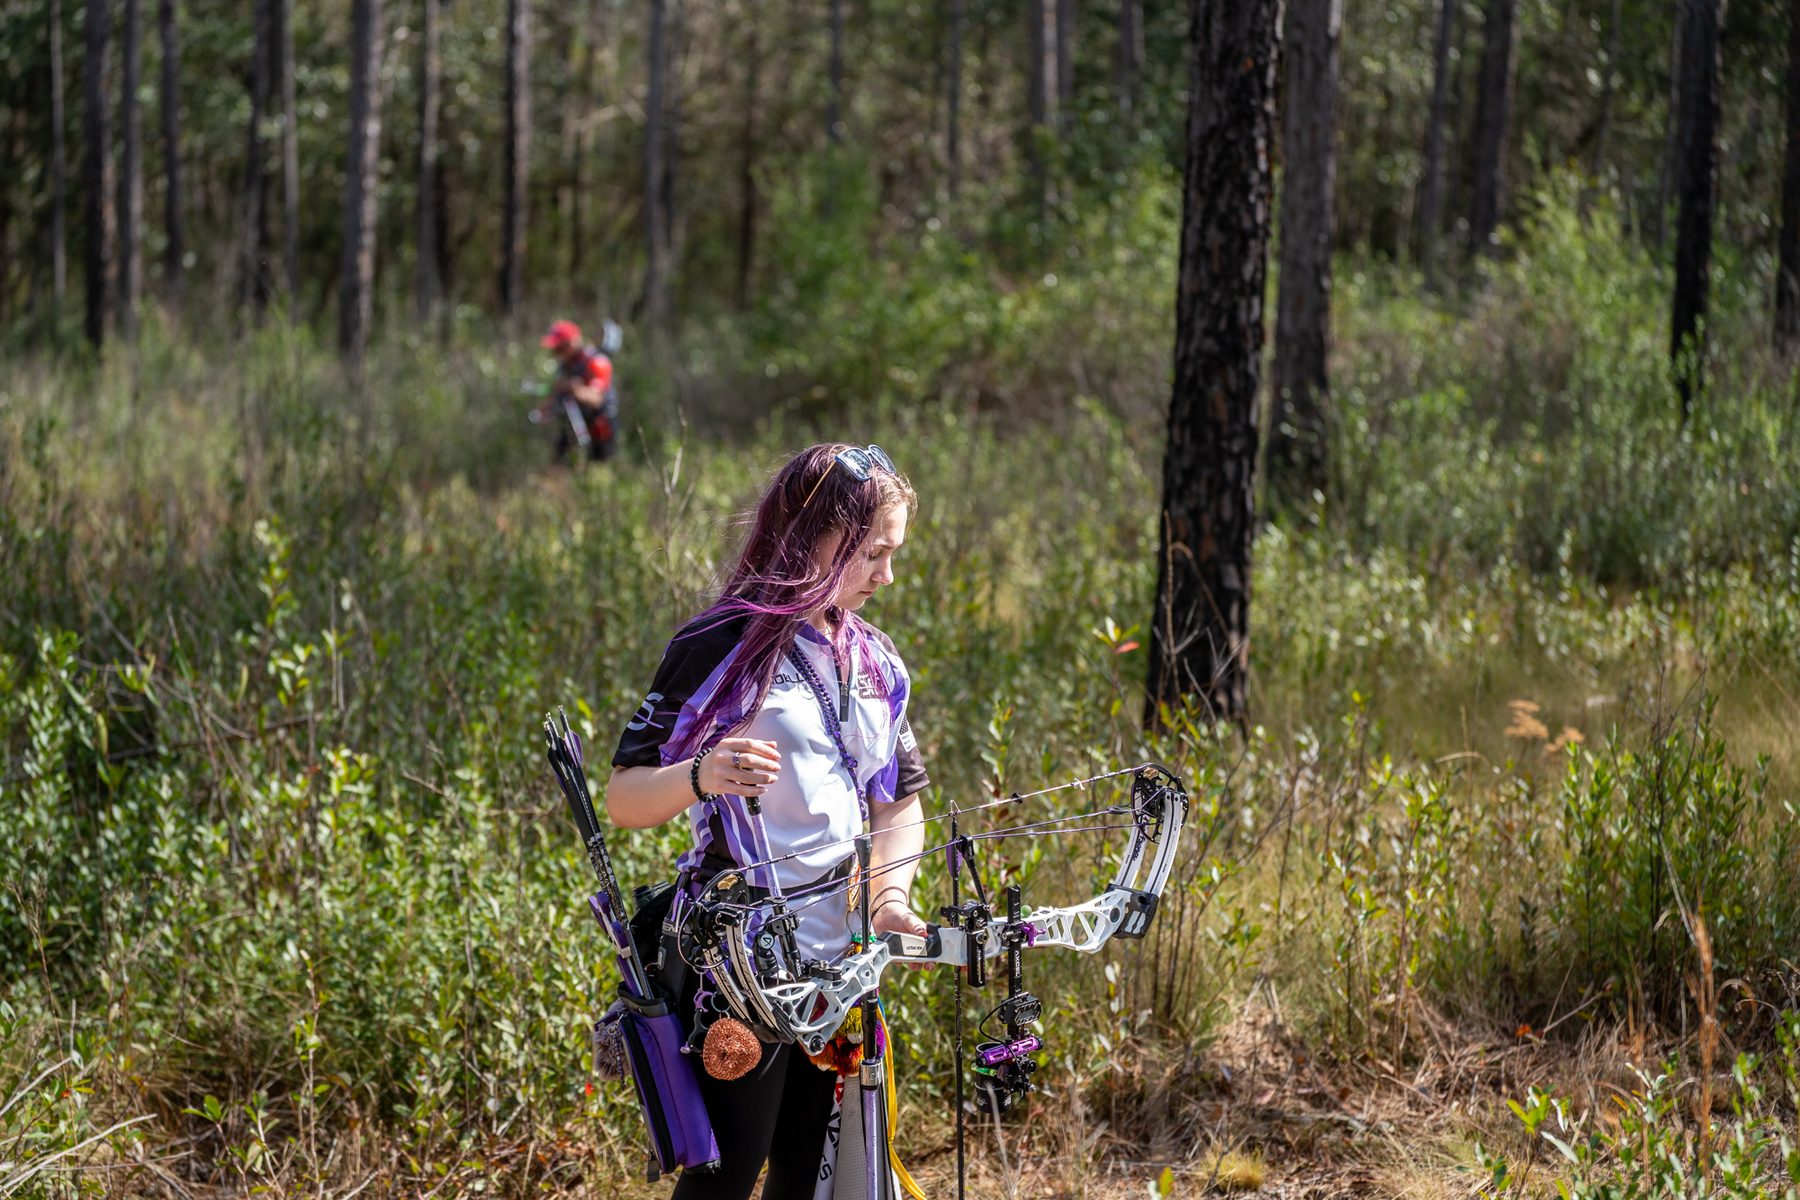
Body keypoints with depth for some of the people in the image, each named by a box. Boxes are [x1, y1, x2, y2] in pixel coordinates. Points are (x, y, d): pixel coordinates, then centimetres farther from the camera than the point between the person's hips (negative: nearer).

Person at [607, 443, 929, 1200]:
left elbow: (898, 802, 19)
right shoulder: (721, 647, -8)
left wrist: (890, 899, 0)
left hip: (840, 961, 6)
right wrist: (702, 775, -29)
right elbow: (623, 799, -9)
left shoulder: (877, 662, 11)